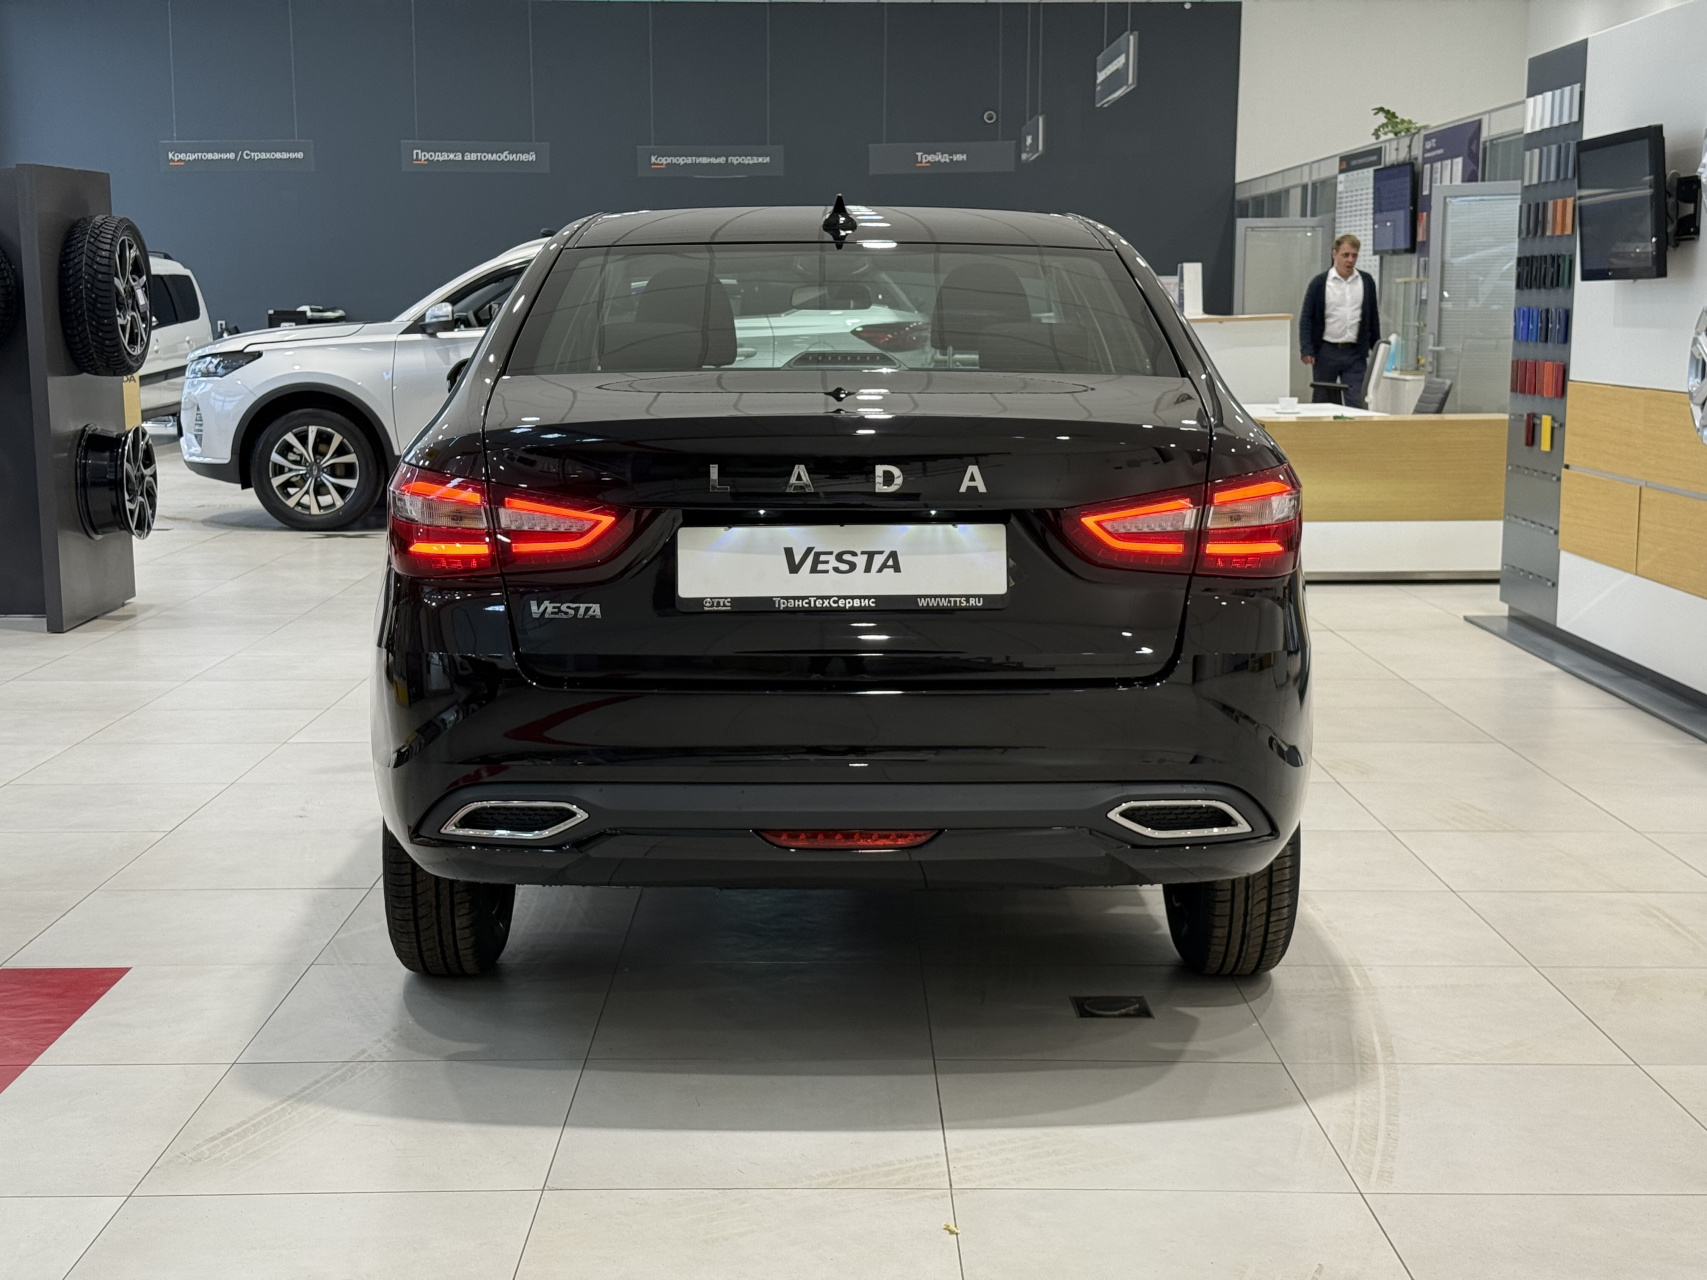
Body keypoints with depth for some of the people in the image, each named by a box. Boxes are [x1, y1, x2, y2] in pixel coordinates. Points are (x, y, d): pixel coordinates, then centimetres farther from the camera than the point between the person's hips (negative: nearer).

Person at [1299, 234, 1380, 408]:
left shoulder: (1366, 281, 7)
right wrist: (1306, 349, -12)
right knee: (1323, 403, 8)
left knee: (1357, 403, -6)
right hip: (1326, 352, -1)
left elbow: (1373, 318, 14)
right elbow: (1306, 318, -1)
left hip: (1355, 354, 1)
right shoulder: (1319, 283, -1)